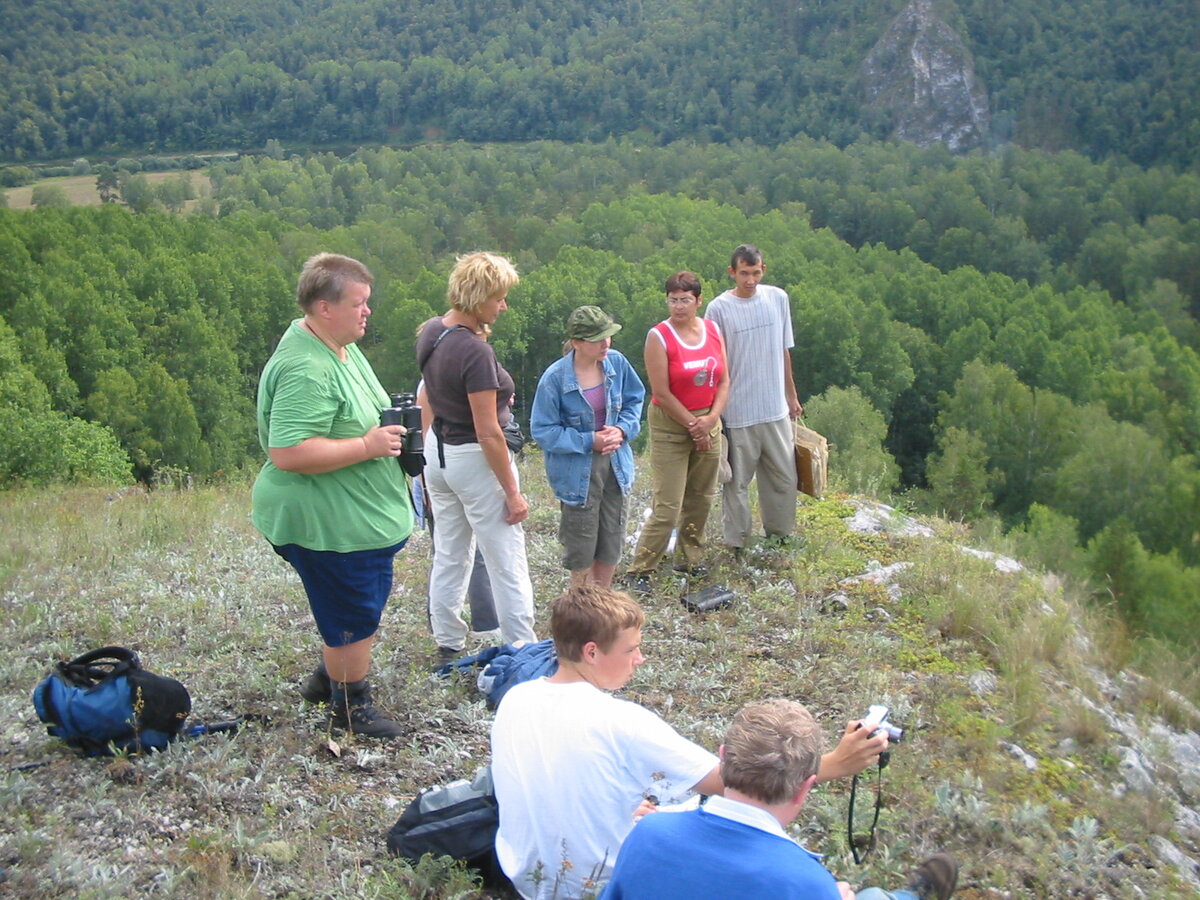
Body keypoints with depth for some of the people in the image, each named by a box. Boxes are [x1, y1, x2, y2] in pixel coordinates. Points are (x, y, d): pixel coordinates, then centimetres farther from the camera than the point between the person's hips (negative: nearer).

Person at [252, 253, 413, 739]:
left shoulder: (342, 346, 7)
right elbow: (288, 452, -33)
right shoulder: (305, 370, -27)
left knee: (360, 604, 24)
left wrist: (389, 429, 4)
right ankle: (350, 705, 26)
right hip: (328, 523, -10)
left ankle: (328, 677, 43)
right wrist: (366, 446, -27)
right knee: (355, 614, 6)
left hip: (360, 515, 10)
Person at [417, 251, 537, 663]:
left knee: (449, 554, 19)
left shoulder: (430, 332, -1)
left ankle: (447, 644, 29)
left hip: (437, 450, 9)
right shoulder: (475, 354, -26)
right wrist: (512, 492, -17)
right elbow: (488, 433, -24)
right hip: (474, 459, -9)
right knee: (507, 563, 2)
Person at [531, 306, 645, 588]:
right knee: (581, 549, 6)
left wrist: (622, 430, -12)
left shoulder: (617, 363, -7)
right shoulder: (555, 378, -19)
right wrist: (588, 441, -21)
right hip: (577, 473, -5)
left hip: (616, 466, 5)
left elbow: (634, 400, 8)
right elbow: (543, 430, -15)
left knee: (611, 544, 15)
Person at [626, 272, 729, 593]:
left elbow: (724, 380, 6)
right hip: (670, 425, -6)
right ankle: (639, 571, 3)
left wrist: (712, 418, -8)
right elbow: (662, 393, -14)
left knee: (701, 498, 13)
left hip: (708, 424, 6)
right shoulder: (659, 337, -12)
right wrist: (693, 426, -11)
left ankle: (689, 559, 30)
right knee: (668, 505, -8)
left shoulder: (713, 330, 4)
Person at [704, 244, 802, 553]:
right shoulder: (719, 308, -9)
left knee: (784, 479, 14)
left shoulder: (778, 298, 3)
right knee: (737, 482, 6)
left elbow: (784, 352, 12)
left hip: (776, 409, 4)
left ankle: (779, 535, 32)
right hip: (737, 412, -4)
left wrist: (792, 396, 16)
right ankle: (737, 545, 20)